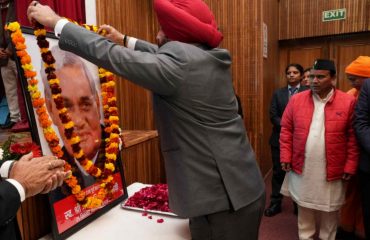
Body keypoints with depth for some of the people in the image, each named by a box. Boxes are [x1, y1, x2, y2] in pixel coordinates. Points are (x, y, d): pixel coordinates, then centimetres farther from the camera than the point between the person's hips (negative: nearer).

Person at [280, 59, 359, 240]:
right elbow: (286, 130, 2)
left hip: (332, 170, -1)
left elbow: (353, 137, -4)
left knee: (329, 210, 17)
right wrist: (285, 157, -2)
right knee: (304, 208, 17)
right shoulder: (296, 100, -2)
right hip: (302, 168, 2)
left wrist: (350, 166, -6)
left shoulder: (348, 102, -7)